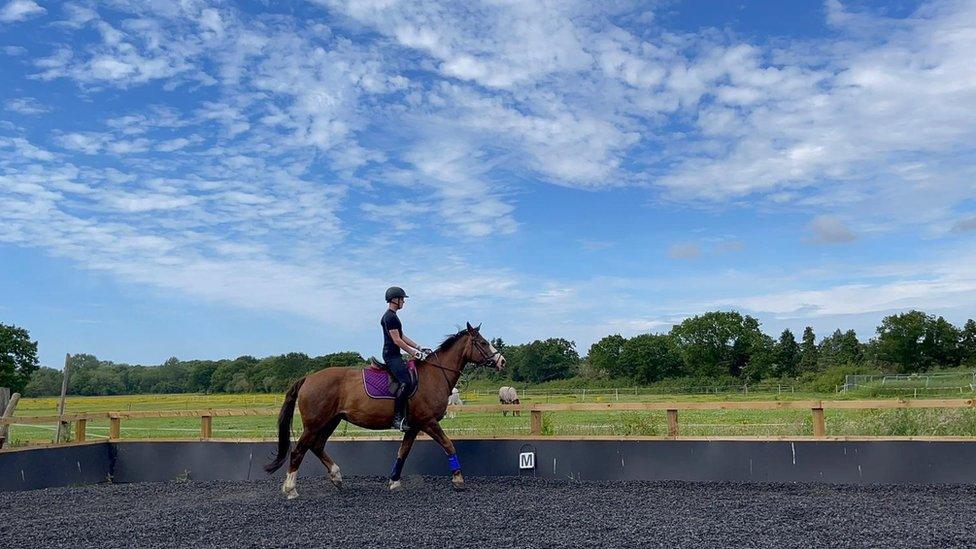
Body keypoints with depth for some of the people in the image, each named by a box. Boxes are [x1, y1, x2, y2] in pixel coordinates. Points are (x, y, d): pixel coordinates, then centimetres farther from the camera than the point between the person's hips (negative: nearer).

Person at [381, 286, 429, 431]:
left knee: (415, 376, 13)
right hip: (391, 355, -11)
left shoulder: (393, 316, 19)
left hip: (394, 356, 11)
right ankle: (397, 418, -22)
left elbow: (402, 336, 22)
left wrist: (419, 347, 16)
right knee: (407, 383, -23)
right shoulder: (389, 317, -14)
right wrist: (414, 353, -16)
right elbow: (397, 340, -19)